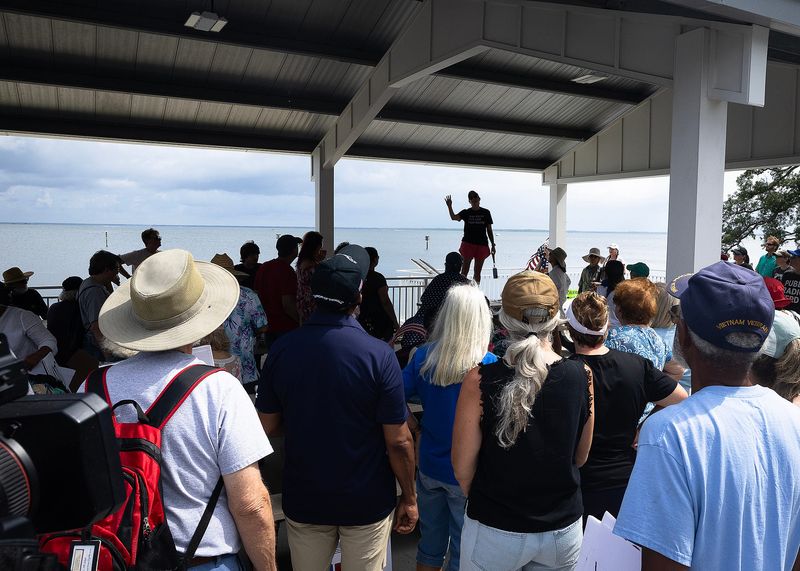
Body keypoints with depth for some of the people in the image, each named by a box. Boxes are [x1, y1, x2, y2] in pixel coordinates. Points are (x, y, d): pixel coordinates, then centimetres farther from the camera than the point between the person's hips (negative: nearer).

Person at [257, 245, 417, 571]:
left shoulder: (281, 349, -11)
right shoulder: (378, 355, -21)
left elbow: (267, 426, -1)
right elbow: (398, 441, -16)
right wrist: (409, 498, -2)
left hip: (302, 500, 3)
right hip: (367, 503, -2)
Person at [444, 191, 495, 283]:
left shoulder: (486, 213, 6)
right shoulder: (466, 212, 3)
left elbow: (489, 230, 9)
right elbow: (454, 217, -15)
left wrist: (493, 245, 7)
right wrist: (449, 206, -30)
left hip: (482, 245, 1)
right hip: (468, 244, -1)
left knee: (477, 272, 7)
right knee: (464, 271, -4)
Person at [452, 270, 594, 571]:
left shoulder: (480, 380, -21)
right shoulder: (581, 377, -12)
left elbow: (463, 467, -12)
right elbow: (580, 457, 1)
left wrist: (484, 503, 7)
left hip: (495, 531, -2)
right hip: (563, 528, 3)